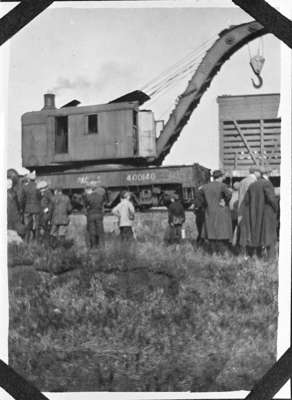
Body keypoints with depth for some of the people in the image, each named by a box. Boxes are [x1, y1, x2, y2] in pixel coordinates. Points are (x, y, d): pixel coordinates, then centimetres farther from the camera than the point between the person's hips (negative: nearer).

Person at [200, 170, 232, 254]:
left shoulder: (205, 186, 5)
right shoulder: (222, 185, -12)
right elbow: (229, 194, -24)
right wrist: (225, 203, -9)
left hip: (209, 213, 5)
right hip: (221, 213, -5)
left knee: (212, 234, 9)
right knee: (222, 234, -2)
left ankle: (213, 253, 10)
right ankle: (222, 253, -4)